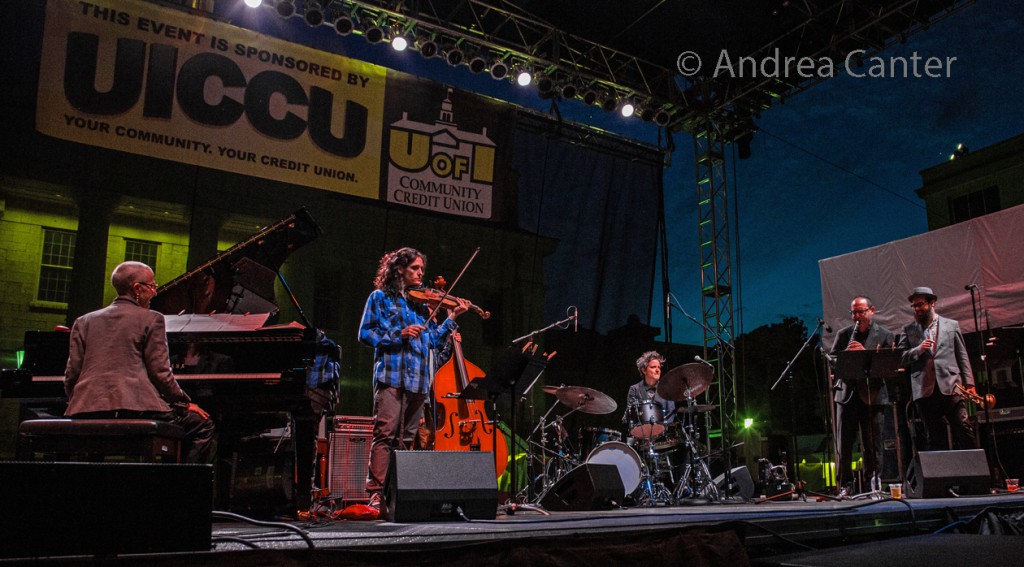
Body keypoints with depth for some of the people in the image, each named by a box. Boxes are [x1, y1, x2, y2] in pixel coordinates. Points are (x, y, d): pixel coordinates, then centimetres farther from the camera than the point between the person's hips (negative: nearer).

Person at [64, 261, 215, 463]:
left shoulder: (84, 321, 17)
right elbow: (160, 373, -2)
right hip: (136, 407, -5)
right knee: (202, 425, 9)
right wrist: (185, 404, 9)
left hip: (87, 413, 5)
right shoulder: (151, 319, 3)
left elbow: (71, 375, 11)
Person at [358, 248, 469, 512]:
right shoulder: (381, 297, 8)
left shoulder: (422, 304, 21)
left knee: (407, 438, 6)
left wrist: (452, 318, 5)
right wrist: (399, 334, -12)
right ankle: (376, 492, -13)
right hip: (390, 373, -5)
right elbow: (365, 334, 0)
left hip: (418, 379, 5)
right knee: (385, 432, -13)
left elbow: (433, 340, 14)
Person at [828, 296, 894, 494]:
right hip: (847, 394, 2)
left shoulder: (885, 335, 5)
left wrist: (866, 353, -19)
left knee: (872, 444, 1)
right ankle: (845, 484, 12)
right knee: (844, 443, 3)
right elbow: (832, 359, 8)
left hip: (873, 395, -2)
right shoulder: (843, 334, 12)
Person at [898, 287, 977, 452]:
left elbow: (962, 356, 11)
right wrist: (918, 350, -11)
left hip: (950, 387, -1)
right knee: (934, 437, 4)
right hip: (924, 391, 1)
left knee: (964, 429, -7)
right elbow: (900, 359, 6)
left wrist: (969, 383, 4)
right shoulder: (908, 330, 13)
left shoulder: (952, 325, 13)